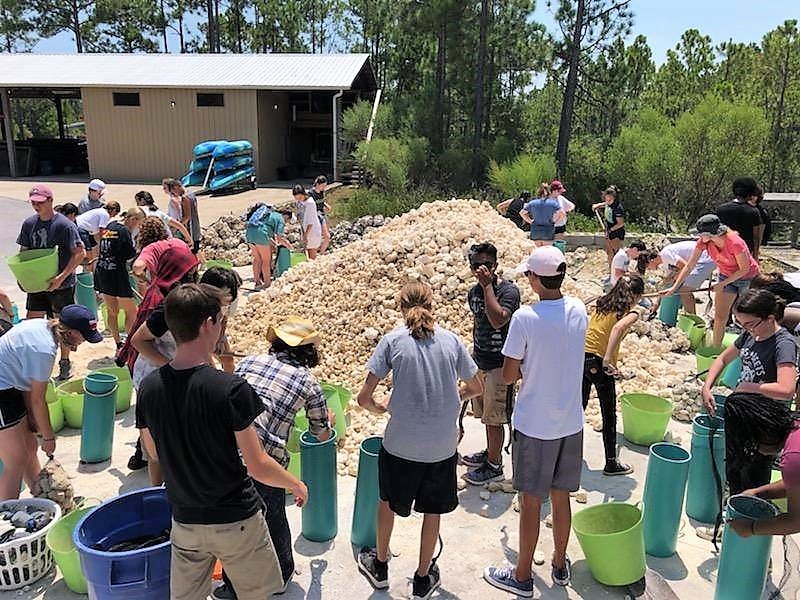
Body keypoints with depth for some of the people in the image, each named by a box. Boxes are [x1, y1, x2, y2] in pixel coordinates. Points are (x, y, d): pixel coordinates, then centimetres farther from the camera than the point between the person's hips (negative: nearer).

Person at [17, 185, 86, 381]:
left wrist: (61, 277, -22)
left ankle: (64, 365, 24)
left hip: (62, 285, -5)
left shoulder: (64, 225, -14)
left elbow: (80, 253, -17)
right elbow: (23, 252, 14)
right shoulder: (29, 223, 4)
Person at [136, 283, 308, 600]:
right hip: (236, 521, -4)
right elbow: (257, 466, -19)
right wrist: (296, 484, -2)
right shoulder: (231, 389, -26)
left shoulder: (149, 388, -9)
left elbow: (153, 452, 7)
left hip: (185, 522, 5)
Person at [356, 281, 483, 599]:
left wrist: (378, 406, 14)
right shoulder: (451, 340, -1)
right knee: (433, 510, 19)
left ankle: (380, 566, 41)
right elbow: (475, 388, 10)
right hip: (442, 446, 1)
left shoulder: (392, 340, -7)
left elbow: (364, 397, -7)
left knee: (388, 499, 23)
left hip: (400, 444, -1)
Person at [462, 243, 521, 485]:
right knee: (486, 415, 20)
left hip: (499, 364, -7)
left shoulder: (508, 290, -17)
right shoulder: (473, 293, 6)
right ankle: (490, 453, 38)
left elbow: (498, 320, -35)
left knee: (494, 418, 2)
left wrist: (488, 285, -31)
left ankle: (494, 466, 17)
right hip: (480, 362, 7)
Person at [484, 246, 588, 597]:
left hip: (534, 426, -5)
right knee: (561, 498, 20)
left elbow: (509, 375, -13)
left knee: (531, 503, 9)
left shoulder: (525, 318, -20)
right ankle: (560, 566, 37)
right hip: (571, 423, 5)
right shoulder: (579, 311, -2)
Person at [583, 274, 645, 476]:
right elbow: (618, 327, -27)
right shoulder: (631, 313, -6)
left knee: (580, 406, 23)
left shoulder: (602, 304, 13)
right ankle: (611, 463, 21)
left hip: (582, 357, 6)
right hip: (598, 364, -6)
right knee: (609, 416, 10)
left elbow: (592, 329, 12)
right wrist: (607, 360, -32)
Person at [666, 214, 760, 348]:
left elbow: (744, 269, -21)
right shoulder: (704, 241, -19)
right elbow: (689, 266, -14)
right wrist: (674, 287, -18)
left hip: (748, 277, -5)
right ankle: (715, 347, 14)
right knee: (720, 316, 3)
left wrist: (722, 284, -19)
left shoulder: (735, 243, -34)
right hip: (726, 276, 5)